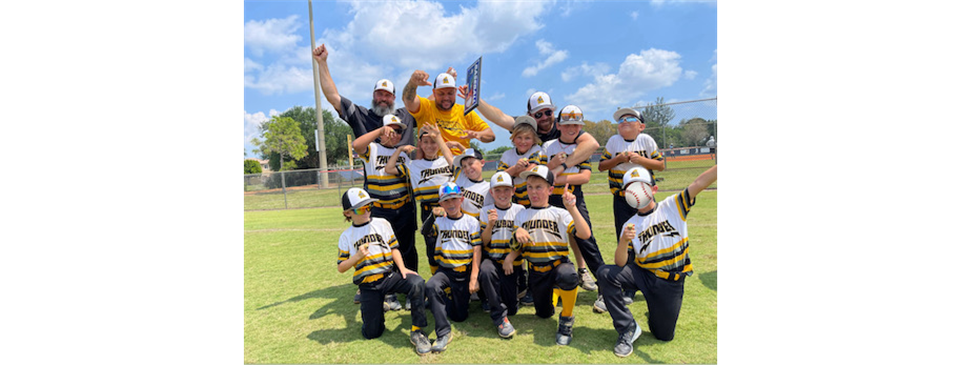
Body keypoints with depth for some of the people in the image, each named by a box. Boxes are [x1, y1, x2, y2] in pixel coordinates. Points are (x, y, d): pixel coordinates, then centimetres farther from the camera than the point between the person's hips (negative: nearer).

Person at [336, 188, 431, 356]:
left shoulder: (381, 223, 7)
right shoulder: (346, 236, 6)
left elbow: (394, 247, 7)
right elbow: (341, 268, 6)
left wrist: (402, 268, -9)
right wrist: (357, 256, -12)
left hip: (389, 275, 0)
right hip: (368, 286, 0)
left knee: (417, 283, -33)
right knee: (371, 333, -5)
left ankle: (417, 331, -21)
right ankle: (376, 307, 29)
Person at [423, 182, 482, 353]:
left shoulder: (472, 222, 1)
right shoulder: (439, 222, 7)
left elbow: (476, 251, -3)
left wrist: (474, 279, -10)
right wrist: (433, 216, -21)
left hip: (464, 272, 0)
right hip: (445, 270, 1)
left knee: (459, 316, 2)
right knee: (431, 286, -34)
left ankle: (460, 299, 36)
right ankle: (443, 333, -25)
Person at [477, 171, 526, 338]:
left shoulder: (520, 210, 2)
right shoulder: (486, 211, 3)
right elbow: (483, 242, 0)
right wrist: (490, 225, -17)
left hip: (512, 261, 1)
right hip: (492, 258, 0)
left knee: (511, 309, -7)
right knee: (486, 271, -38)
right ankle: (499, 316, -23)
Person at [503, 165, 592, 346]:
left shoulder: (560, 214, -3)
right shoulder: (521, 215, 8)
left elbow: (585, 234, -17)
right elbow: (517, 246, 12)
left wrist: (572, 209, -26)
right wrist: (510, 257, -11)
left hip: (559, 264, -4)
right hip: (536, 272, 4)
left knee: (568, 275, -39)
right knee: (543, 313, 6)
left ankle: (566, 319, -14)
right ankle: (553, 293, 41)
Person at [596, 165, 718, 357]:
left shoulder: (673, 206, -4)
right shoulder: (630, 226, -1)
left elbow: (700, 183, -19)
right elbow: (620, 264, -10)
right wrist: (623, 241, -30)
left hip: (671, 283, -1)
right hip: (642, 275, 1)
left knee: (663, 335, 4)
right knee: (605, 274, -25)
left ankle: (656, 314, 40)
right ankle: (628, 329, -10)